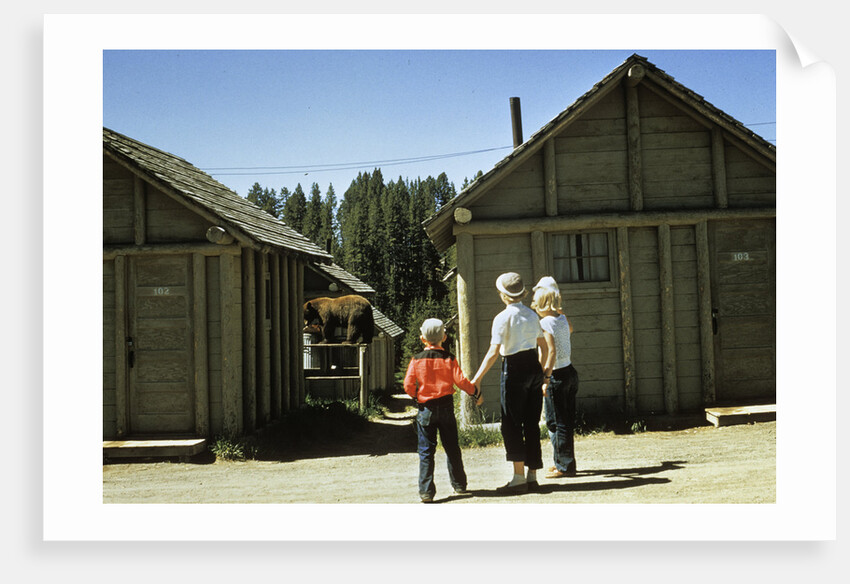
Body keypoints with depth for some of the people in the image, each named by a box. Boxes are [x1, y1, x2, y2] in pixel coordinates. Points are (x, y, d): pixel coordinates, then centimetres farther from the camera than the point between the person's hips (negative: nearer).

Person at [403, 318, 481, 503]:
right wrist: (475, 391, 9)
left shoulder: (417, 359, -5)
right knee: (452, 448, 14)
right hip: (446, 408, 1)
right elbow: (460, 381, -9)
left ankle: (426, 491, 0)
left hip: (425, 410, -1)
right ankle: (459, 485, 24)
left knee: (426, 451, 3)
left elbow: (408, 385, -8)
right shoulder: (449, 359, -4)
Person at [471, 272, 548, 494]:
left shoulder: (503, 318, -11)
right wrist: (543, 373, 25)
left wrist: (477, 378, -15)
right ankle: (532, 476, 15)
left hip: (514, 370, -6)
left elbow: (494, 352, -17)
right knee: (532, 424, 10)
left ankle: (519, 478, -3)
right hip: (534, 368, 6)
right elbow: (544, 347, 15)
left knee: (511, 425, 0)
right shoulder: (532, 315, 9)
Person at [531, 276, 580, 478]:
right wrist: (556, 307, 26)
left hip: (556, 376, -8)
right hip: (570, 371, 8)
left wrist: (546, 378, -25)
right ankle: (565, 463, 25)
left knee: (556, 422, 1)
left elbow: (552, 352, -24)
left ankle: (564, 466, 6)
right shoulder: (562, 319, 7)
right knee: (567, 421, 15)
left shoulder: (545, 323, -15)